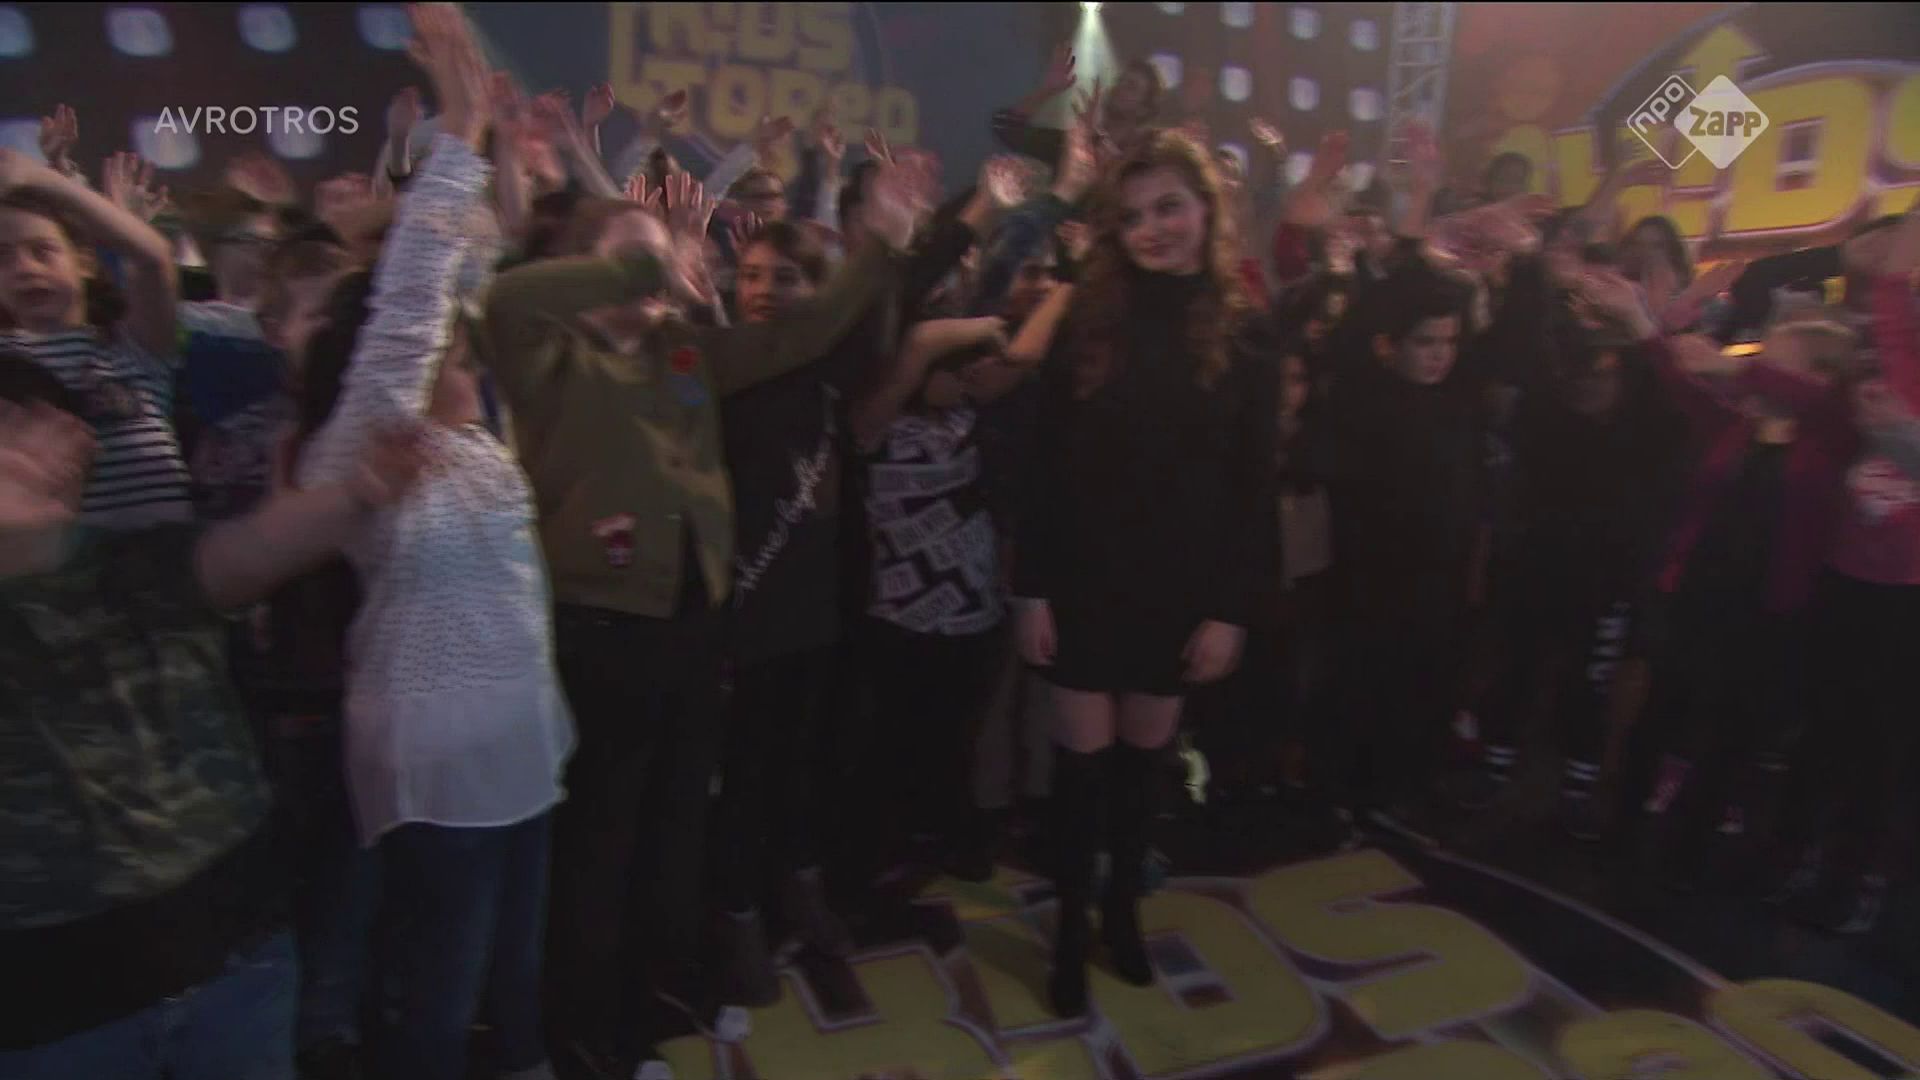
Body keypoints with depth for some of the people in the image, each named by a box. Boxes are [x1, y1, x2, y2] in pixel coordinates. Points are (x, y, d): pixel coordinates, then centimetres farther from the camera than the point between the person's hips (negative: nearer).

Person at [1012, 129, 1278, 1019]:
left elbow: (1253, 488, -1)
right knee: (1084, 757, 7)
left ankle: (1123, 911, 35)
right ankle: (1072, 931, 25)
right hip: (1086, 581, -1)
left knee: (1143, 756, 14)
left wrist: (1231, 608, -6)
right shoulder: (1088, 322, -3)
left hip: (1182, 589, 1)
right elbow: (1045, 469, -4)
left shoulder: (1241, 336, -1)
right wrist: (1032, 588, -7)